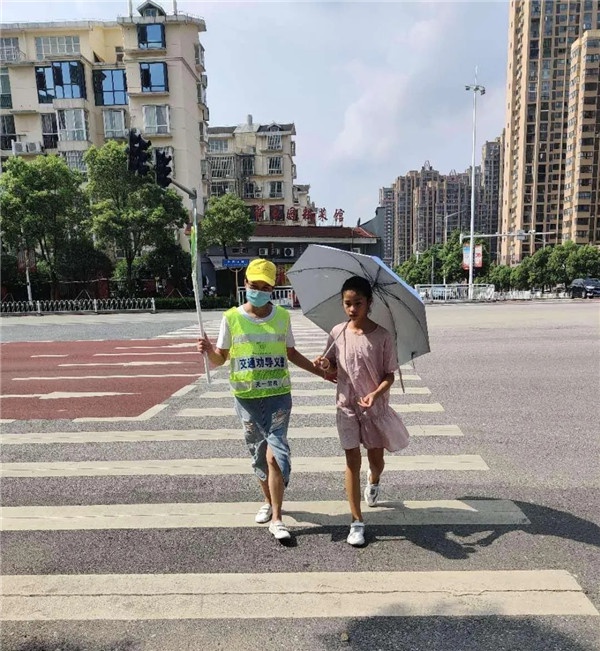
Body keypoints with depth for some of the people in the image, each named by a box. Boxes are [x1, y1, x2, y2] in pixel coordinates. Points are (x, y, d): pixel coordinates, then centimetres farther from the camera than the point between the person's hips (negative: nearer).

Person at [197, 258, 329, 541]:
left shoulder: (282, 316, 1)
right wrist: (209, 350, -20)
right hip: (246, 398, 1)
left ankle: (276, 519, 6)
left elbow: (291, 353, 13)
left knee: (275, 455, -8)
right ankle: (269, 501, 39)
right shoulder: (232, 318, -3)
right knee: (259, 454, 15)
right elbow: (220, 359, 2)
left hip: (278, 396, -1)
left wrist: (320, 371, 9)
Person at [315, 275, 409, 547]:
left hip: (375, 407, -1)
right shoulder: (337, 333, -5)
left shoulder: (382, 336, -12)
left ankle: (373, 481, 53)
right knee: (352, 461, 4)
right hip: (347, 406, 1)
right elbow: (332, 372, 4)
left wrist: (376, 394, -26)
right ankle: (357, 522, 16)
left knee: (376, 459, 14)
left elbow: (389, 375, -8)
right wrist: (325, 366, -19)